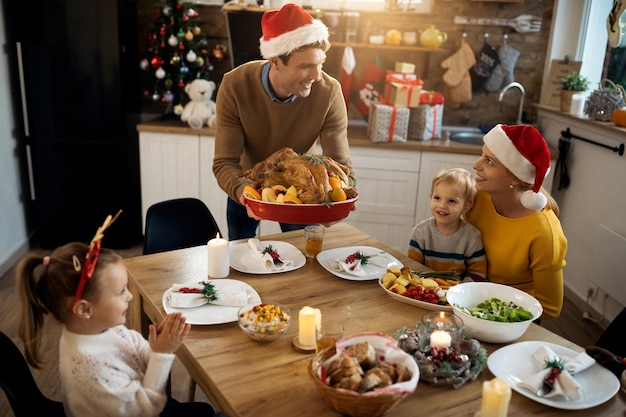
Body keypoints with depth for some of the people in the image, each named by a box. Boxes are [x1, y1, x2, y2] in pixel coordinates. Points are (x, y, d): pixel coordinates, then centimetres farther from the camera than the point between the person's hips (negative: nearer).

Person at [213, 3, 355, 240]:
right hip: (249, 183, 0)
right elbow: (224, 163, -29)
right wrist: (242, 191, -51)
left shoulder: (329, 92, -29)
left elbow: (340, 163, -26)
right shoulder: (235, 85, -30)